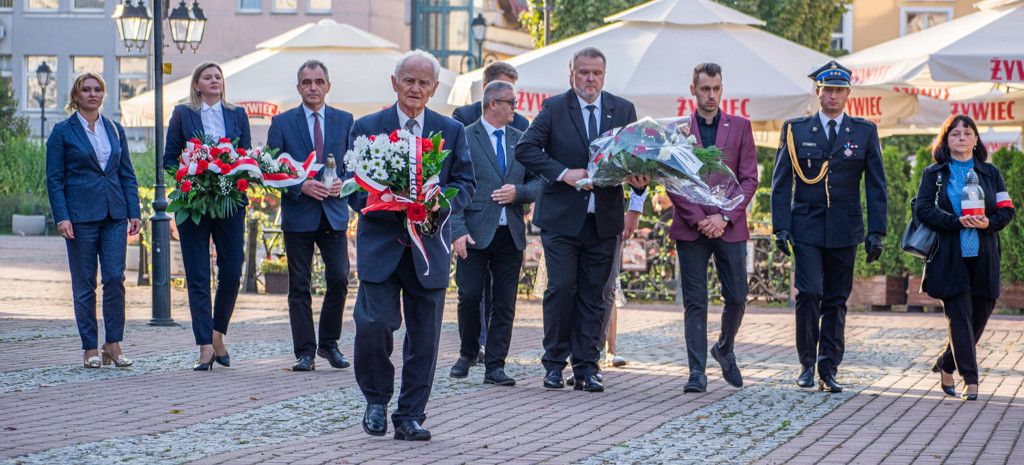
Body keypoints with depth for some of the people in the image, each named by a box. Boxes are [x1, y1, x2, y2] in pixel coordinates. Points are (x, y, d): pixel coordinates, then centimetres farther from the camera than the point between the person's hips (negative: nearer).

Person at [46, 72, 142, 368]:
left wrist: (134, 212, 6)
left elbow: (127, 174, 14)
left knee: (115, 278, -4)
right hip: (81, 216, -3)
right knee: (84, 284, 0)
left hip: (114, 215, 3)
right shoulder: (63, 132, 1)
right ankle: (90, 349, 7)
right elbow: (54, 179, -2)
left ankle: (113, 345, 3)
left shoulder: (115, 130, 12)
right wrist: (61, 217, -11)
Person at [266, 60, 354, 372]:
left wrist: (343, 184, -8)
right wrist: (300, 187, -13)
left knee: (339, 279, -5)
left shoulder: (344, 121, 10)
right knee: (299, 286, 0)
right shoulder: (282, 122, 4)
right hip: (298, 214, -1)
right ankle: (305, 352, 6)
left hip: (334, 212, 1)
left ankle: (329, 343, 13)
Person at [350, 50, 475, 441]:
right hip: (380, 244, -2)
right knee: (373, 324, -13)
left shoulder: (452, 131, 9)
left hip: (429, 246, 2)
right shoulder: (366, 129, 3)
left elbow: (466, 184, 7)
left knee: (424, 336, 3)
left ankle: (410, 415, 14)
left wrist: (439, 202, -15)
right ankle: (376, 401, 10)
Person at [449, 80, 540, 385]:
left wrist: (518, 192, -8)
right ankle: (468, 354, 21)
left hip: (511, 234, 4)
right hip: (476, 233, -4)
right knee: (470, 296, -2)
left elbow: (537, 183, 15)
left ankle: (495, 366, 6)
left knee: (505, 303, 1)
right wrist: (458, 231, -13)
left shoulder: (521, 140, 13)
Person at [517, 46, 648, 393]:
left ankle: (586, 368, 9)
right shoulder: (554, 108, 1)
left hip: (604, 220, 2)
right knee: (561, 288, -6)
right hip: (561, 218, -2)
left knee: (594, 295, 4)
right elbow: (525, 149, -6)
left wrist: (639, 183, -12)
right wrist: (563, 173, -16)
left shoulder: (623, 111, 8)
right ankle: (554, 364, 6)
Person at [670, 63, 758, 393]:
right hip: (690, 228, -1)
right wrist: (698, 220, -10)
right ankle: (697, 371, 2)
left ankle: (725, 349, 30)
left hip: (730, 227, 1)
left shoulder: (740, 127, 7)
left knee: (737, 298, 3)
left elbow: (749, 179, 3)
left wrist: (725, 218, -9)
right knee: (694, 302, -2)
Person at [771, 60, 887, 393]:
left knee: (836, 301, 4)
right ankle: (807, 364, 3)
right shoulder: (795, 130, 4)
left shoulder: (865, 132, 6)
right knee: (809, 293, -12)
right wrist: (781, 226, -5)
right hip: (806, 228, -1)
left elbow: (876, 186, 6)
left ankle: (829, 370, 11)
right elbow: (781, 183, 5)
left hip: (845, 229, 1)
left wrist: (876, 232, -1)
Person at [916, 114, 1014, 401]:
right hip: (949, 257, -3)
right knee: (960, 317, -7)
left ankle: (946, 366, 24)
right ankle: (970, 380, -4)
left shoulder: (990, 173, 13)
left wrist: (987, 222, -14)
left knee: (980, 316, 4)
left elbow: (1007, 210, 8)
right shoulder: (934, 174, 7)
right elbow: (923, 209, -5)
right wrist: (958, 221, -18)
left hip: (983, 259, 3)